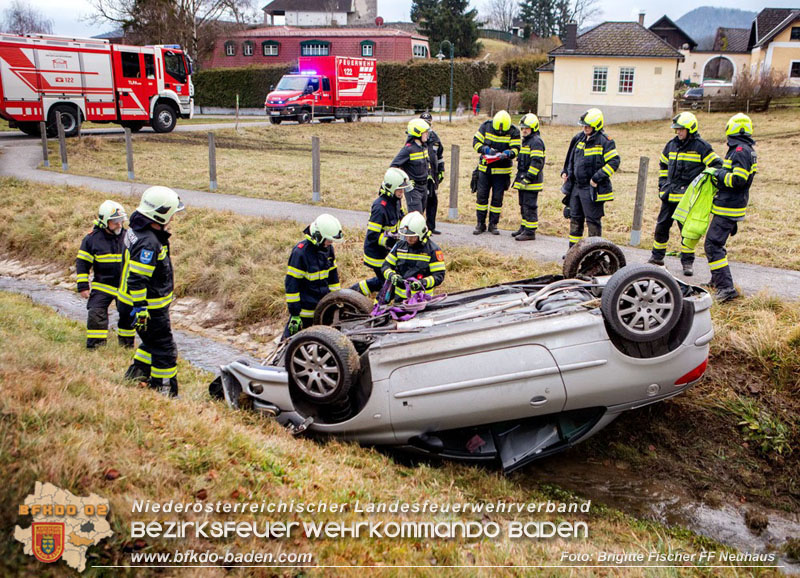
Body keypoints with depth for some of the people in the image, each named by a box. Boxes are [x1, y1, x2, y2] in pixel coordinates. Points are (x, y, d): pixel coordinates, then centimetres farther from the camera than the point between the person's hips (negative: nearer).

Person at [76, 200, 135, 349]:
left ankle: (127, 345, 28)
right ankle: (94, 348, 1)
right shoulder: (92, 239, -7)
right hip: (102, 286, -2)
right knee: (96, 315, -10)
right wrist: (83, 286, -7)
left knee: (128, 316, 10)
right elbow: (82, 263, -2)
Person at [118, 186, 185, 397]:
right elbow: (137, 280, -29)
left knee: (152, 342, 26)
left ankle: (135, 376, 38)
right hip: (150, 307, -10)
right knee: (165, 350, 1)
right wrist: (140, 311, -26)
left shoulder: (138, 229, 7)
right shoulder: (148, 243, -27)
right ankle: (165, 393, 11)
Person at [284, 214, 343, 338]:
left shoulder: (328, 248, 4)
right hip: (305, 308, -6)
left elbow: (333, 275, 15)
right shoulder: (300, 251, -19)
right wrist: (294, 314, -17)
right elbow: (291, 283, -17)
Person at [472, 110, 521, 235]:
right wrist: (486, 149, -24)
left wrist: (508, 153, -33)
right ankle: (480, 223, 14)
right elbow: (476, 142, -6)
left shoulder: (513, 132, -8)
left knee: (497, 198, 3)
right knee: (482, 196, 4)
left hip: (501, 171, -1)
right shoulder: (486, 126, -5)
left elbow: (515, 149, -11)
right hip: (485, 168, 1)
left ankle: (493, 224, 15)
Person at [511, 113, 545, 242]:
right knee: (523, 205, 16)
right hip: (524, 180, 10)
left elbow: (536, 163, -20)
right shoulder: (526, 140, 19)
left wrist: (528, 178, -22)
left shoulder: (536, 141, -13)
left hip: (532, 181, -10)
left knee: (530, 206, -7)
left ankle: (530, 232, -3)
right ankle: (524, 228, 26)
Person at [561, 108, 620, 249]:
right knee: (575, 218, 14)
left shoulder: (604, 141, -12)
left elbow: (614, 162, -16)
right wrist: (565, 172, 11)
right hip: (576, 186, 7)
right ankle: (573, 250, 25)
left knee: (593, 221, 0)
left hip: (592, 189, -7)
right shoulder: (579, 138, 9)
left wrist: (597, 178, -20)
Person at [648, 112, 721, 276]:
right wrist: (662, 184, 20)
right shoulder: (671, 144, 11)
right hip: (670, 195, 5)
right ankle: (657, 257, 23)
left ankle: (688, 262, 9)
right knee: (661, 226, 9)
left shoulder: (701, 147, -6)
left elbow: (717, 166, -4)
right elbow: (663, 164, 27)